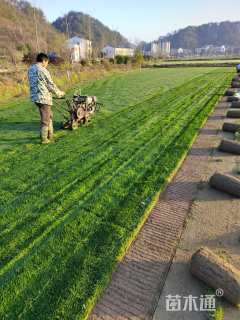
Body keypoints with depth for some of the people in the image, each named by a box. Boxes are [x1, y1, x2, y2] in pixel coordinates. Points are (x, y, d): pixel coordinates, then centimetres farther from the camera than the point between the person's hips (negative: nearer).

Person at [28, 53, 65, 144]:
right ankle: (44, 139, 10)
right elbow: (51, 85, -12)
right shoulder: (43, 70, -15)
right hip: (43, 98, -9)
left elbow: (35, 84, 15)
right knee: (45, 119, 2)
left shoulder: (30, 69, 11)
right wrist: (59, 93, 3)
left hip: (35, 96, 9)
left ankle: (50, 134, 29)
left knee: (49, 115, 21)